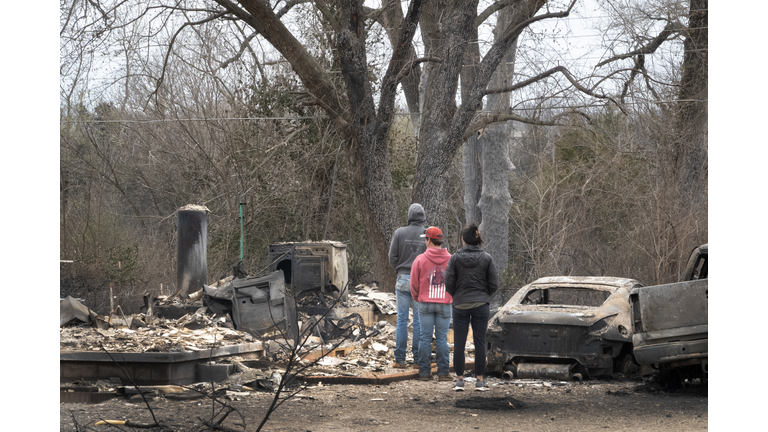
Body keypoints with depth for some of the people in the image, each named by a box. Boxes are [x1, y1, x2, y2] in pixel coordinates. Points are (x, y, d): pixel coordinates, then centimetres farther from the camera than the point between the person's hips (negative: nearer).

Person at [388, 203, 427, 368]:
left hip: (403, 279, 0)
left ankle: (400, 359, 3)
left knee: (402, 319, 4)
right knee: (419, 320, 4)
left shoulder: (399, 232, -2)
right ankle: (418, 359, 5)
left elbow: (392, 257, -1)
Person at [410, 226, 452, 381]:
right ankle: (443, 372, 2)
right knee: (442, 338, 3)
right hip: (445, 304, 1)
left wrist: (417, 298, 18)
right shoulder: (450, 260, -2)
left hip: (425, 304, -1)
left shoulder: (420, 259, -5)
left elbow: (414, 284, 1)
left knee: (425, 338, 4)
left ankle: (424, 372, 4)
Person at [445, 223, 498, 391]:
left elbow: (449, 283, -5)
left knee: (459, 344, 5)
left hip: (460, 305, -1)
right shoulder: (486, 258, -2)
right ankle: (480, 381, 5)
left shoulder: (455, 258, -5)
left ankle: (459, 380, 5)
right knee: (480, 343, 4)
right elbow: (494, 284, -1)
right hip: (481, 305, 1)